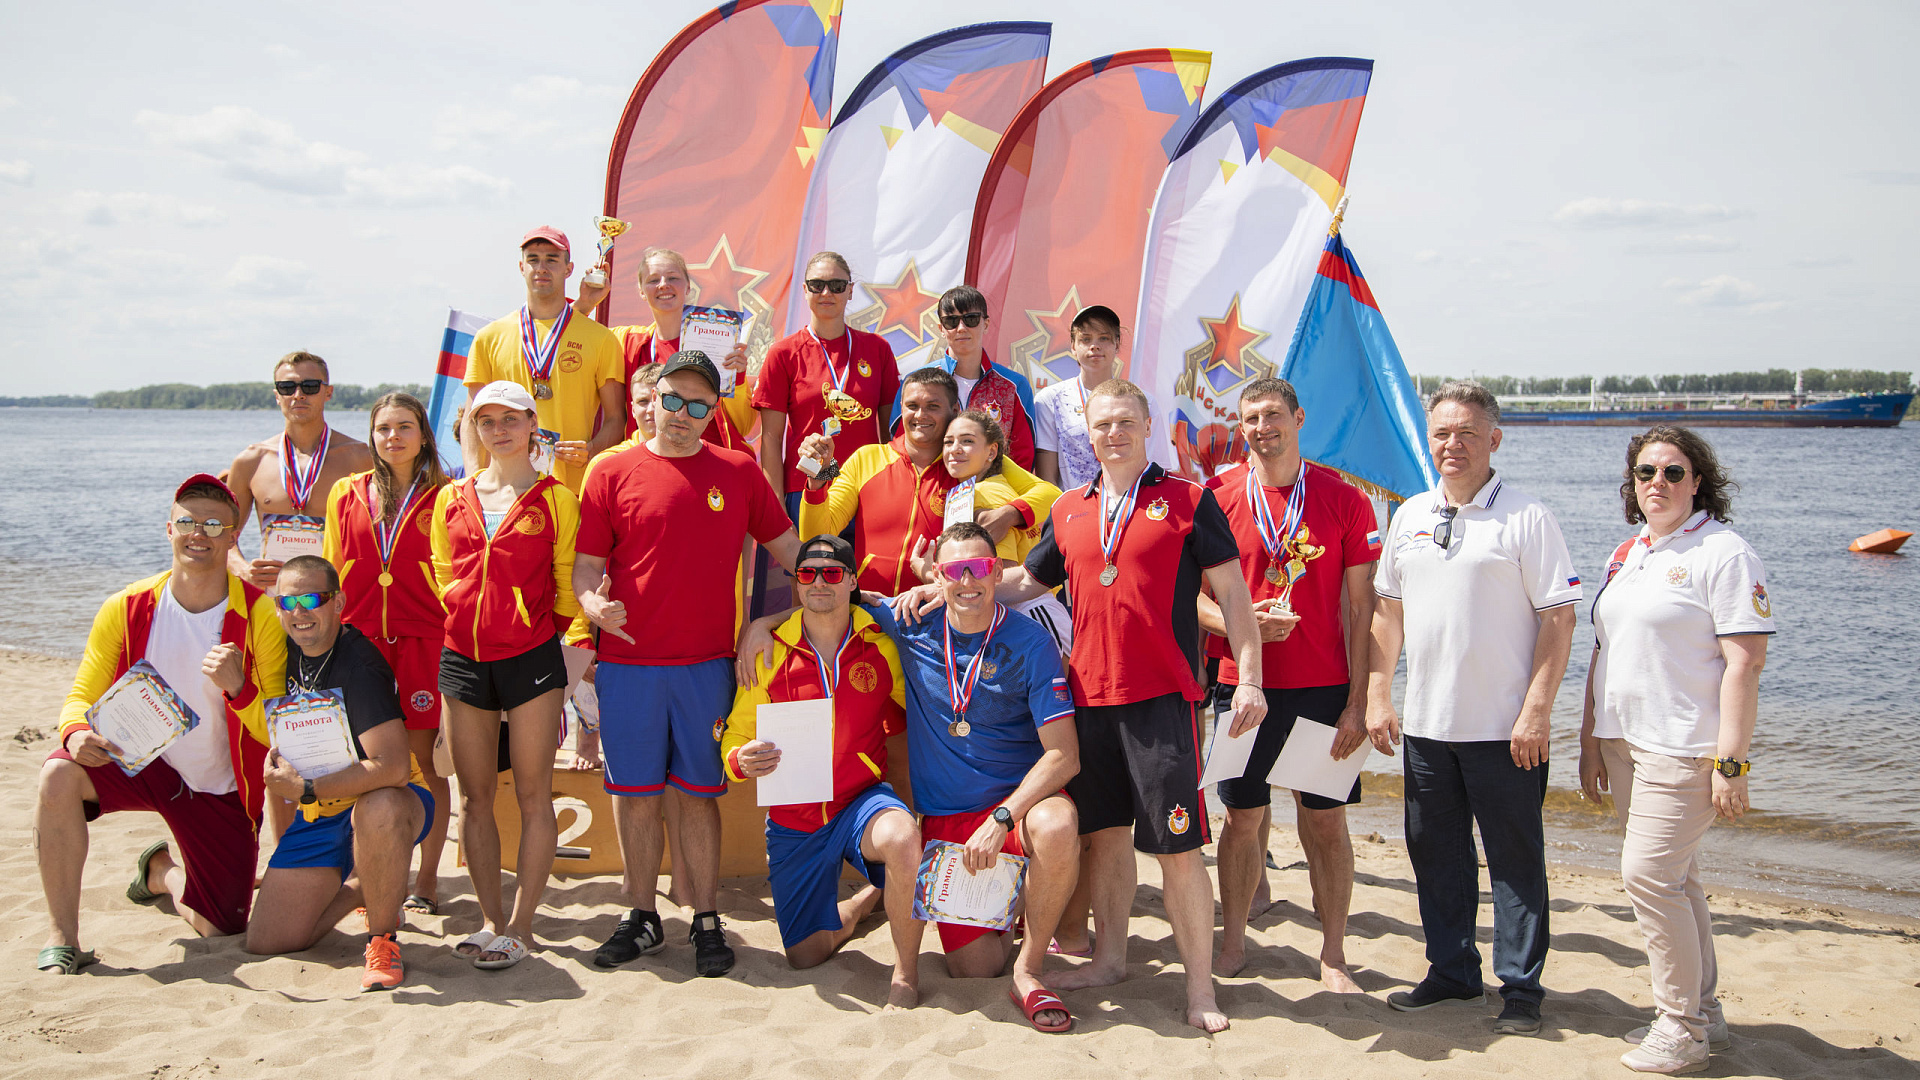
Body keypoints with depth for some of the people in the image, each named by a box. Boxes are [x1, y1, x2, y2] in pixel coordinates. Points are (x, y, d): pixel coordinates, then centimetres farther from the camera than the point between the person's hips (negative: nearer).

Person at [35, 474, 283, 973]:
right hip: (140, 759, 1)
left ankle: (162, 868, 39)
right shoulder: (127, 608, -8)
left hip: (218, 787, 0)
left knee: (222, 930, 2)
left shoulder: (259, 616, -15)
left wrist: (239, 688, -34)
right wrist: (77, 733, -24)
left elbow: (277, 732, -14)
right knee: (59, 776, -32)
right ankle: (62, 940, -16)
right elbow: (82, 695, -1)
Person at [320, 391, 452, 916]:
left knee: (425, 761, 2)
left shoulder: (442, 498, 2)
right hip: (360, 640, 3)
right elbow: (333, 573, 15)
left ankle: (427, 880, 12)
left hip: (423, 641, -2)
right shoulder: (347, 494, 11)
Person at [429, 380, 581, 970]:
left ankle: (521, 924, 6)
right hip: (463, 657, 4)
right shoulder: (452, 498, 12)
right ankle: (491, 917, 18)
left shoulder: (555, 498, 1)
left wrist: (546, 636, -4)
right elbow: (441, 577, 18)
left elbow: (568, 583, 1)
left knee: (533, 793, -1)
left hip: (531, 656, -4)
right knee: (475, 795, 8)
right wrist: (461, 623, 10)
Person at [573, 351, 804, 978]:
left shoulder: (738, 473, 6)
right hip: (627, 662, 0)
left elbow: (788, 551, 12)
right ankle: (643, 917, 21)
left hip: (706, 664, 0)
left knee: (696, 793, 4)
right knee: (635, 793, 7)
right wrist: (593, 604, -17)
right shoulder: (614, 473, 4)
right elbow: (587, 565, 3)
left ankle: (707, 921, 14)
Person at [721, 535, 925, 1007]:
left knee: (901, 836, -39)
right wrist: (742, 760, -22)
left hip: (862, 800, -2)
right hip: (793, 821, 2)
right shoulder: (769, 653, -5)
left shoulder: (881, 645, -5)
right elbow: (735, 738, 0)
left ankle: (906, 974, -16)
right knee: (806, 956, 9)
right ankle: (867, 899, 43)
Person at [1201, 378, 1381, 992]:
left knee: (1326, 823, 4)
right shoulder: (1218, 498, 1)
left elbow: (1360, 606, -1)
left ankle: (1333, 955, 17)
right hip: (1244, 683, 0)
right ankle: (1233, 943, 24)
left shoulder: (1344, 500, 0)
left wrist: (1359, 700, -6)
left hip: (1324, 687, 0)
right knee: (1243, 819, 7)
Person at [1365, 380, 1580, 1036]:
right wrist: (1377, 697, 8)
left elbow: (1559, 619, -9)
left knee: (1515, 860, 4)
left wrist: (1536, 711, -15)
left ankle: (1521, 990, 15)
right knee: (1434, 854, 13)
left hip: (1506, 730, -5)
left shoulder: (1526, 517, -7)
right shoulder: (1410, 516, 10)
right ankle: (1452, 974, 28)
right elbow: (1388, 611, 15)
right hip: (1426, 725, 6)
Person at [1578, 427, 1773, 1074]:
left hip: (1686, 746, -7)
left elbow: (1745, 664, -15)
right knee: (1674, 877, 14)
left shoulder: (1723, 554, -10)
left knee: (1648, 874, -9)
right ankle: (1703, 1013, 25)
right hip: (1625, 741, 7)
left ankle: (1682, 1027, 4)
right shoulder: (1626, 553, 13)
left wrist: (1731, 761, -19)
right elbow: (1603, 651, 18)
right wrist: (1590, 740, 16)